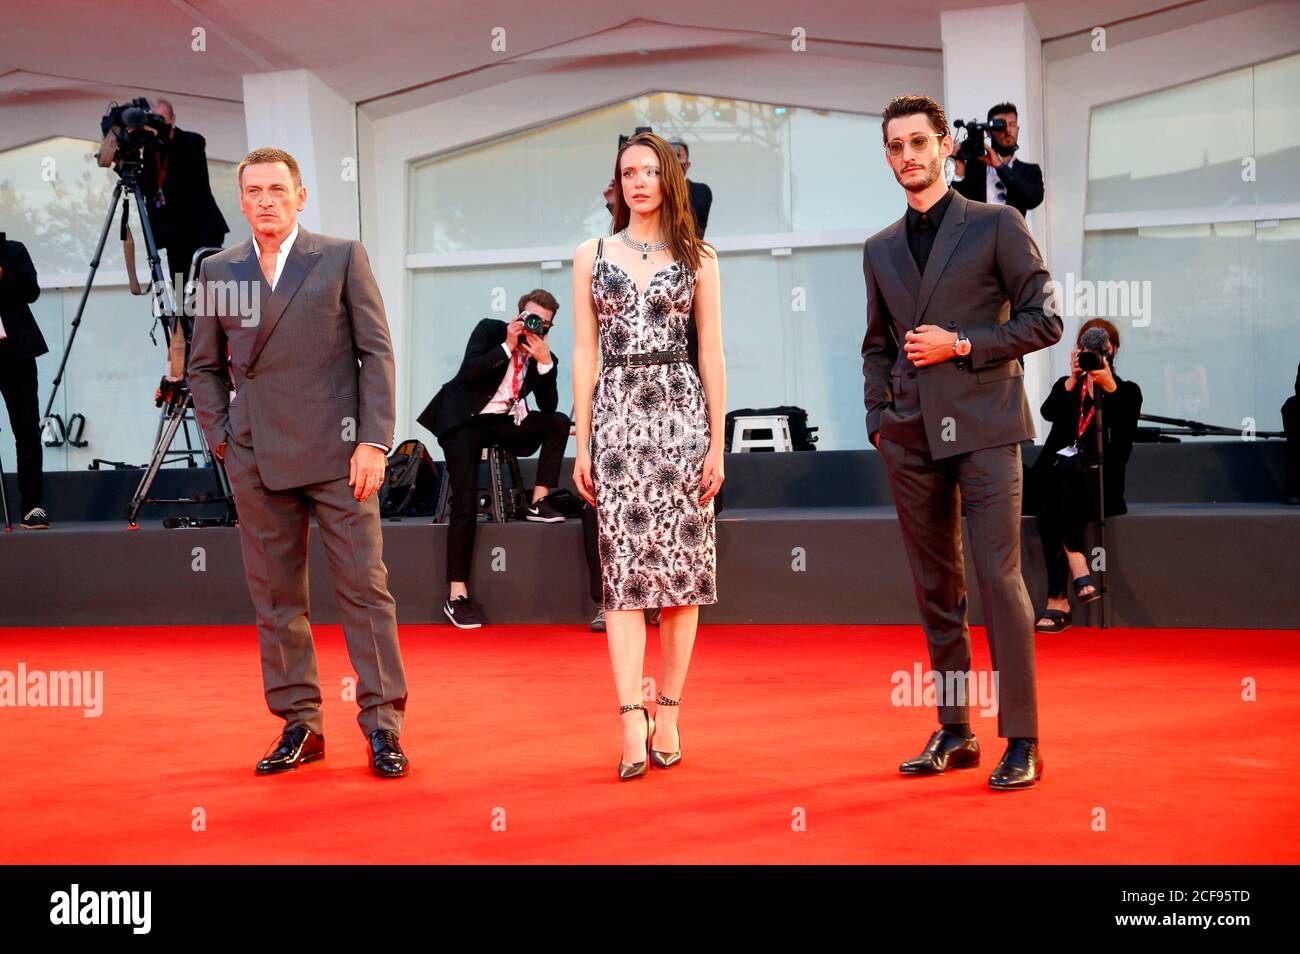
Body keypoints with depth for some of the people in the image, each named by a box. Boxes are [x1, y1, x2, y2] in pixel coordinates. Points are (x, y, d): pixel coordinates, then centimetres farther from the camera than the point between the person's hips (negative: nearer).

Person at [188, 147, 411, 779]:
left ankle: (383, 727, 5)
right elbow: (203, 365, 18)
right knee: (274, 596, 6)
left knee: (364, 588, -2)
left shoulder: (342, 258, 4)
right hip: (256, 460, 3)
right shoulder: (218, 271, 12)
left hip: (336, 452, -3)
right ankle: (299, 725, 15)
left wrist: (374, 441, -7)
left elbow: (377, 353, 1)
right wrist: (221, 439, 6)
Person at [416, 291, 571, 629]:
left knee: (559, 422, -17)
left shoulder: (544, 356, 6)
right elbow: (468, 371, -17)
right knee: (465, 504, -16)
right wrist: (507, 346, -18)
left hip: (503, 422, 5)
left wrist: (544, 361, -14)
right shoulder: (489, 330, -3)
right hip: (464, 419, -5)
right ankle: (457, 595, -13)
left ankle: (539, 502, -9)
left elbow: (548, 406, -4)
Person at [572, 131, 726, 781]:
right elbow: (584, 353, 8)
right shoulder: (591, 257, 10)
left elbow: (711, 353, 6)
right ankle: (633, 721, -9)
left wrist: (717, 442, 0)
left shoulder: (697, 259, 8)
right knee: (624, 570, -6)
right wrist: (581, 445, 3)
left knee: (681, 566, -1)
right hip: (616, 416, 0)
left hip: (682, 414, 0)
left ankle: (668, 713, 6)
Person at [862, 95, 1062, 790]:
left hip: (983, 427, -4)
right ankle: (953, 732, 15)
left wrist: (962, 343, -10)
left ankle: (1021, 740, -3)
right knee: (935, 589, 7)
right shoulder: (880, 250, 16)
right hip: (910, 438, 5)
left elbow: (1044, 320, -1)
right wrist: (878, 416, 10)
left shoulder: (996, 226, 3)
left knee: (1000, 580, -9)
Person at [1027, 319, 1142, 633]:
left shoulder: (1127, 392, 14)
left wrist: (1109, 387, -21)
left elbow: (1124, 435, -8)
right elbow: (1048, 412, -3)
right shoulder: (1066, 386, 21)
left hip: (1099, 482, -2)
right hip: (1057, 476, 2)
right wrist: (1072, 381, -18)